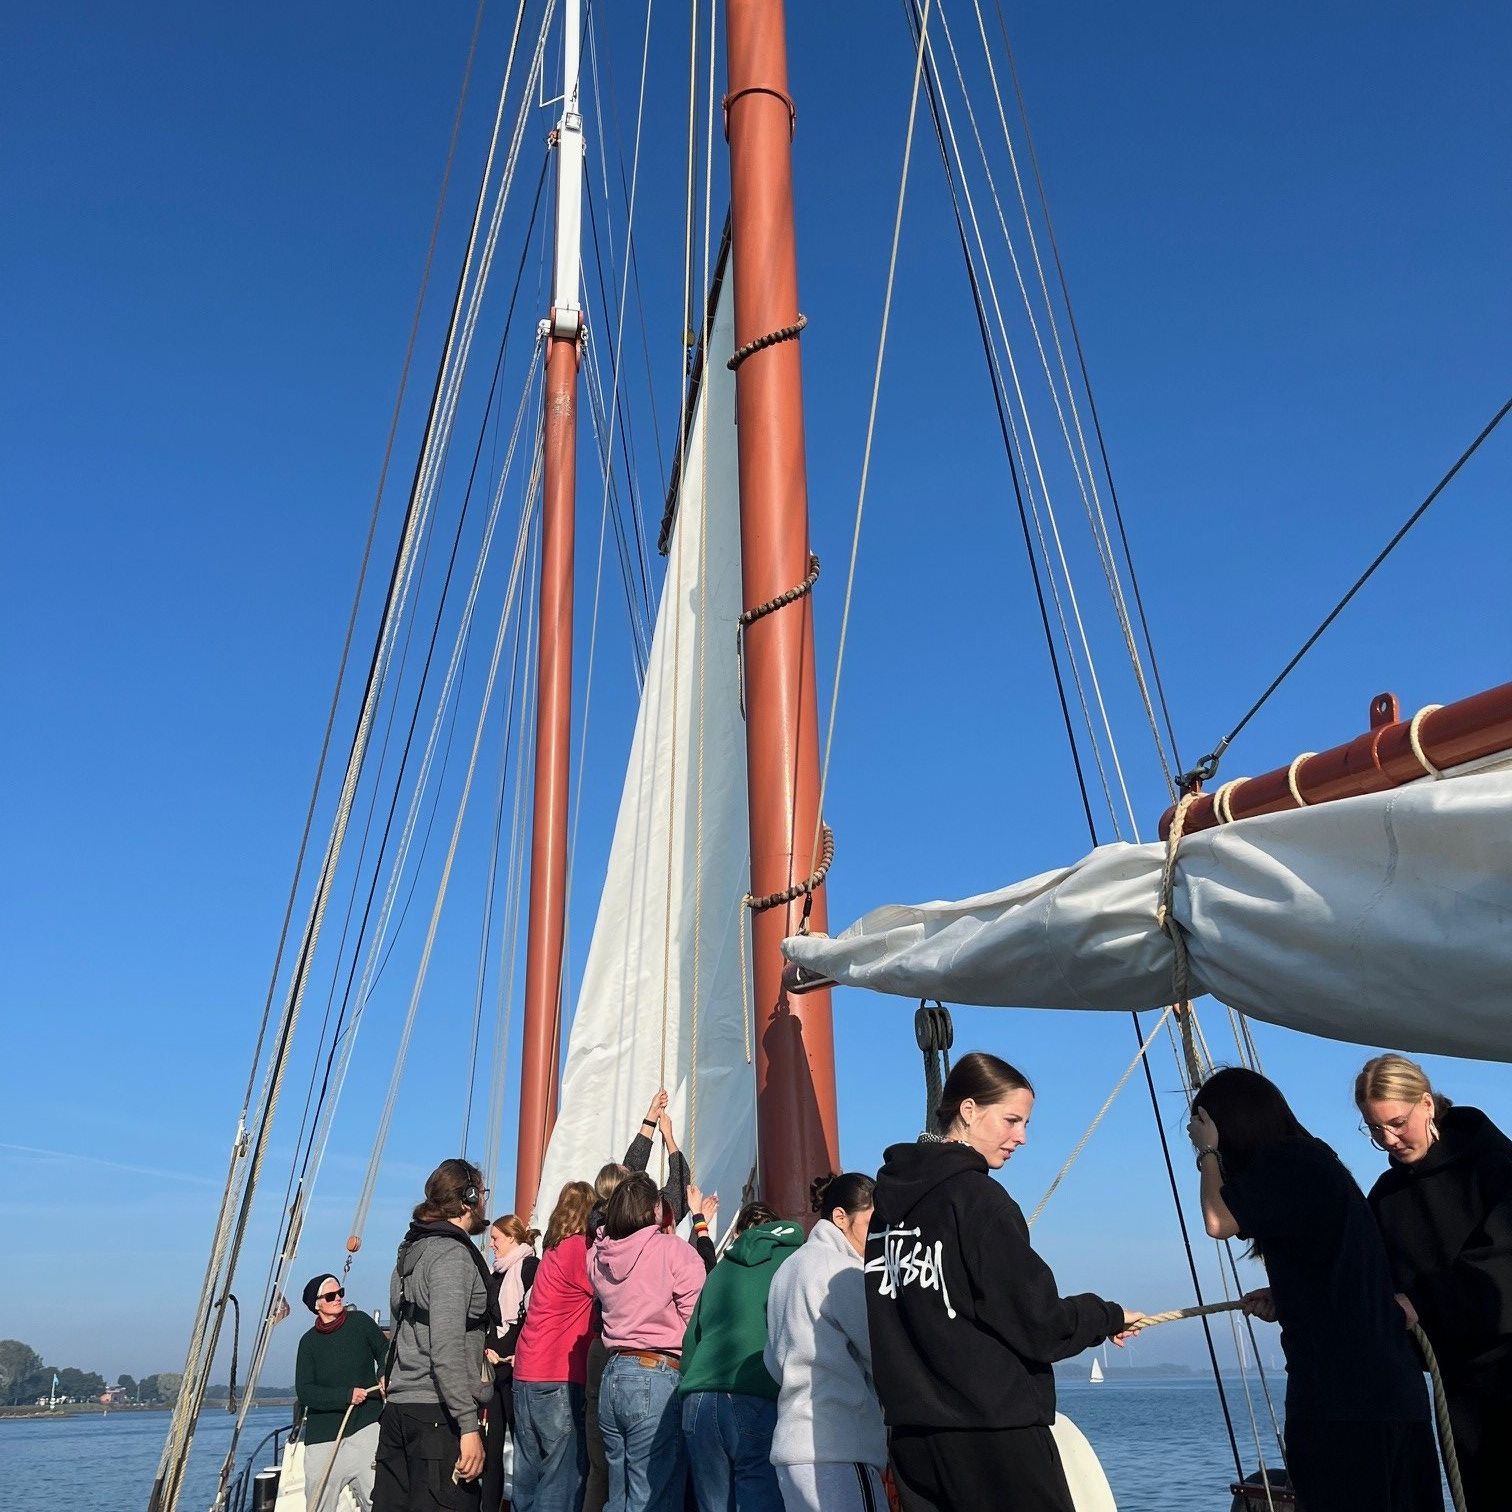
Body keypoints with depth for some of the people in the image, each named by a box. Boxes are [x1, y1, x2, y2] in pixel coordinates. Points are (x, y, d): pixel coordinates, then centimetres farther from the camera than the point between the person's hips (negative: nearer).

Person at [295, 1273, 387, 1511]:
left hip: (365, 1425, -1)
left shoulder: (360, 1322, 3)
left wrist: (384, 1376, -5)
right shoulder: (309, 1342, 4)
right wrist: (347, 1395, -15)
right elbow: (304, 1392, -3)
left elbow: (384, 1351, 16)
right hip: (324, 1434, 1)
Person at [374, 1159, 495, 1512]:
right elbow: (447, 1348, -20)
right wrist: (469, 1426, -21)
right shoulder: (453, 1256, -13)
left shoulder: (413, 1248, 16)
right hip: (438, 1415, -10)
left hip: (399, 1406, 10)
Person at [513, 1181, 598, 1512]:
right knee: (564, 1480, -4)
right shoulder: (580, 1249, -12)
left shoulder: (554, 1250, 14)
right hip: (559, 1381, -9)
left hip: (528, 1377, 9)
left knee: (529, 1481, 14)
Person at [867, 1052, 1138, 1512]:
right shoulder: (976, 1197, -14)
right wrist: (1111, 1317, 3)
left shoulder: (892, 1194, 9)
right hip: (994, 1433, -7)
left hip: (912, 1433, 7)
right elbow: (1038, 1323, -13)